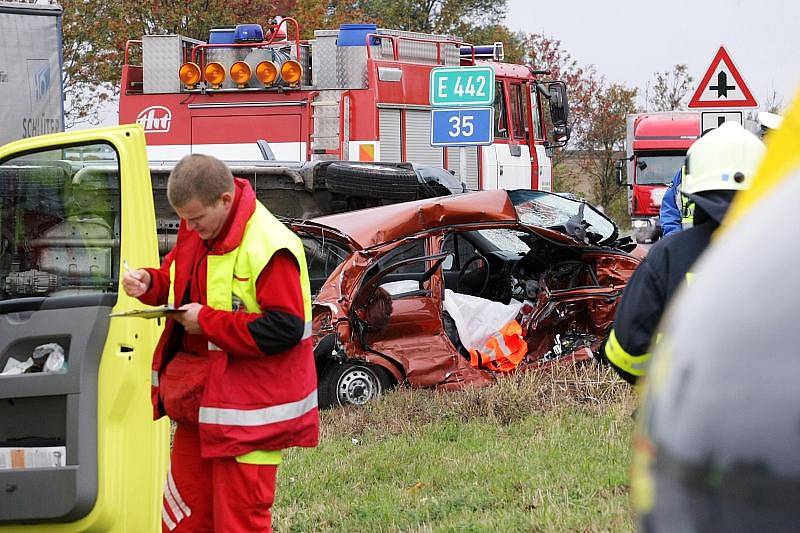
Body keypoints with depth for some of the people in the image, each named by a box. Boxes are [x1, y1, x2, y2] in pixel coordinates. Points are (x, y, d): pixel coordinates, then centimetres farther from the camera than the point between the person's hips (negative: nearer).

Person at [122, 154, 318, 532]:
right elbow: (176, 277, 23)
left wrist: (206, 320, -20)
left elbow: (285, 328, -24)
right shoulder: (195, 232, 5)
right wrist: (148, 283, -1)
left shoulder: (269, 247, -21)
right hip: (196, 400, 8)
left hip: (247, 412, -8)